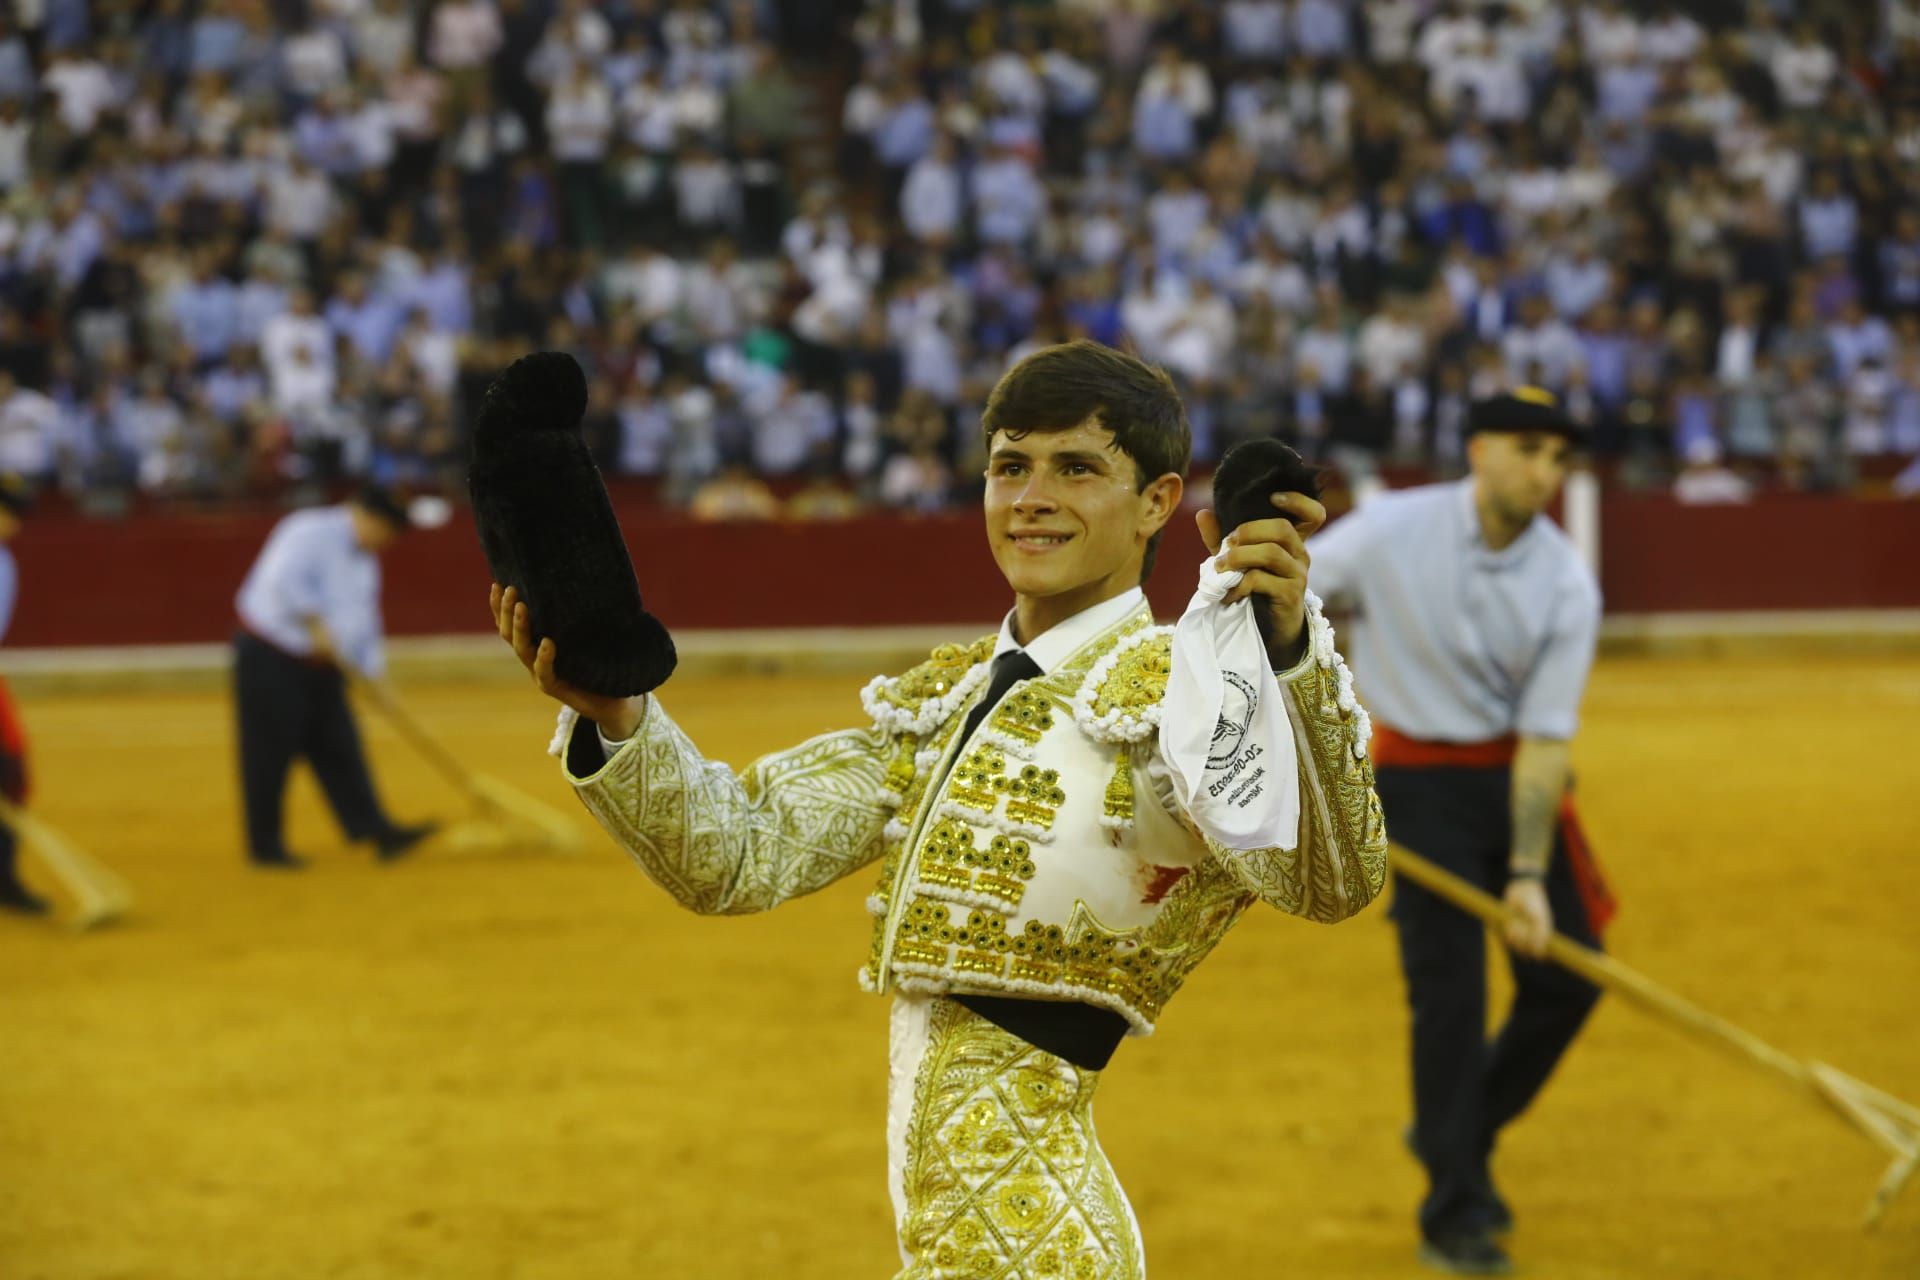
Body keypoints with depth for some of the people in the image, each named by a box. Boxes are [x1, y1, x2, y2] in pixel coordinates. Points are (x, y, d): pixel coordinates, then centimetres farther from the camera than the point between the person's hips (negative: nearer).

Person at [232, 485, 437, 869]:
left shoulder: (365, 560, 14)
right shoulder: (311, 532, -16)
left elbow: (365, 621, 16)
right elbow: (283, 579, -31)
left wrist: (371, 672, 6)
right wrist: (315, 624, -31)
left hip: (319, 666, 9)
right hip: (270, 660, -9)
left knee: (341, 750, 2)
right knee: (271, 754, -4)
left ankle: (375, 830, -2)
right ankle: (265, 845, 4)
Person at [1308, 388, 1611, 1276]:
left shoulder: (1566, 586, -10)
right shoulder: (1389, 535, -15)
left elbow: (1545, 738, -13)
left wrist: (1529, 875, -20)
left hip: (1514, 778, 3)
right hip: (1420, 781, -3)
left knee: (1568, 976, 2)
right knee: (1449, 990, -8)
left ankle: (1461, 1134, 27)